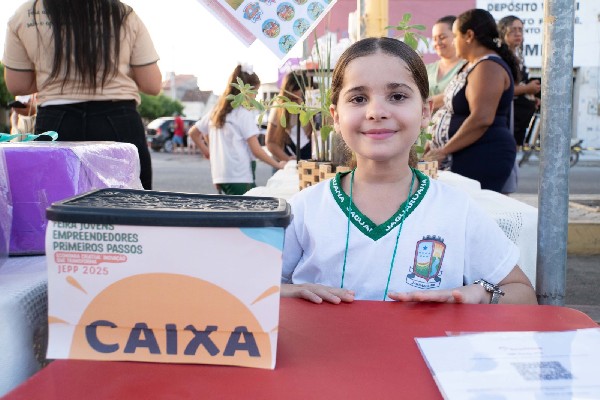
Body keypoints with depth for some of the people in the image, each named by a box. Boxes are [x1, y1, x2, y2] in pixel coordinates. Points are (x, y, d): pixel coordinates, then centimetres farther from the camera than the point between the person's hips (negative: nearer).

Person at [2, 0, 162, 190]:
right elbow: (152, 85, 3)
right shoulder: (125, 16, 1)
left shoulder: (23, 16, 4)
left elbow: (16, 85, 8)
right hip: (118, 125, -1)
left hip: (56, 124, 1)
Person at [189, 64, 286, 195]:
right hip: (240, 178, -8)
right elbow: (256, 150, -11)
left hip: (219, 176, 8)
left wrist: (207, 151, 25)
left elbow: (193, 132, 21)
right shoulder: (244, 113, -8)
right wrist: (278, 165, 0)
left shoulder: (216, 112, 13)